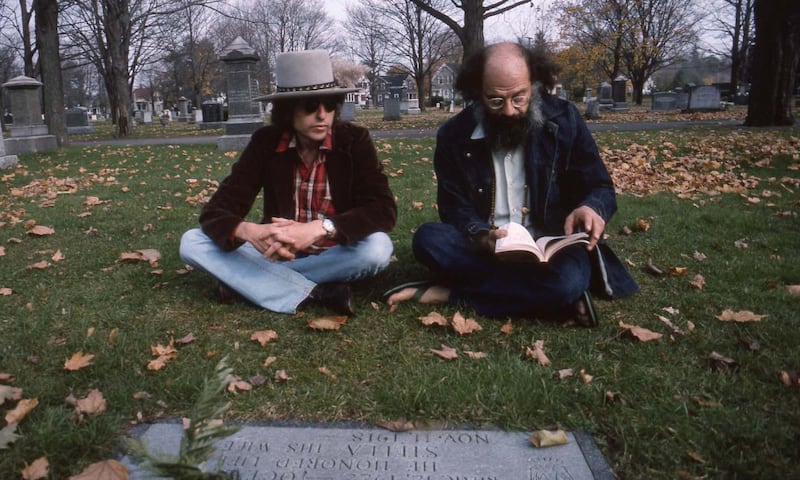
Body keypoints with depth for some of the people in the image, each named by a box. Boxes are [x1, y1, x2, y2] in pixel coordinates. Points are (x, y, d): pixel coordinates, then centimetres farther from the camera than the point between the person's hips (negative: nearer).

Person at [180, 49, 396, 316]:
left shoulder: (354, 140, -12)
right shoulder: (265, 143, -8)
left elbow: (384, 210, -23)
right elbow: (216, 211, -12)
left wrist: (321, 228, -39)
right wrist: (250, 232, -37)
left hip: (334, 256, -1)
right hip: (279, 253, 2)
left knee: (379, 248, -34)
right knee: (192, 242, -18)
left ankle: (244, 281, -22)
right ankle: (315, 294, -26)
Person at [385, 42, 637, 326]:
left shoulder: (564, 119, -4)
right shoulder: (454, 136, -2)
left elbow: (600, 188, 1)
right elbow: (455, 208, -1)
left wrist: (592, 207, -25)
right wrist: (481, 236, -24)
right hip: (483, 248, 1)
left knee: (567, 280, -35)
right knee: (428, 239, -27)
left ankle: (451, 294, -20)